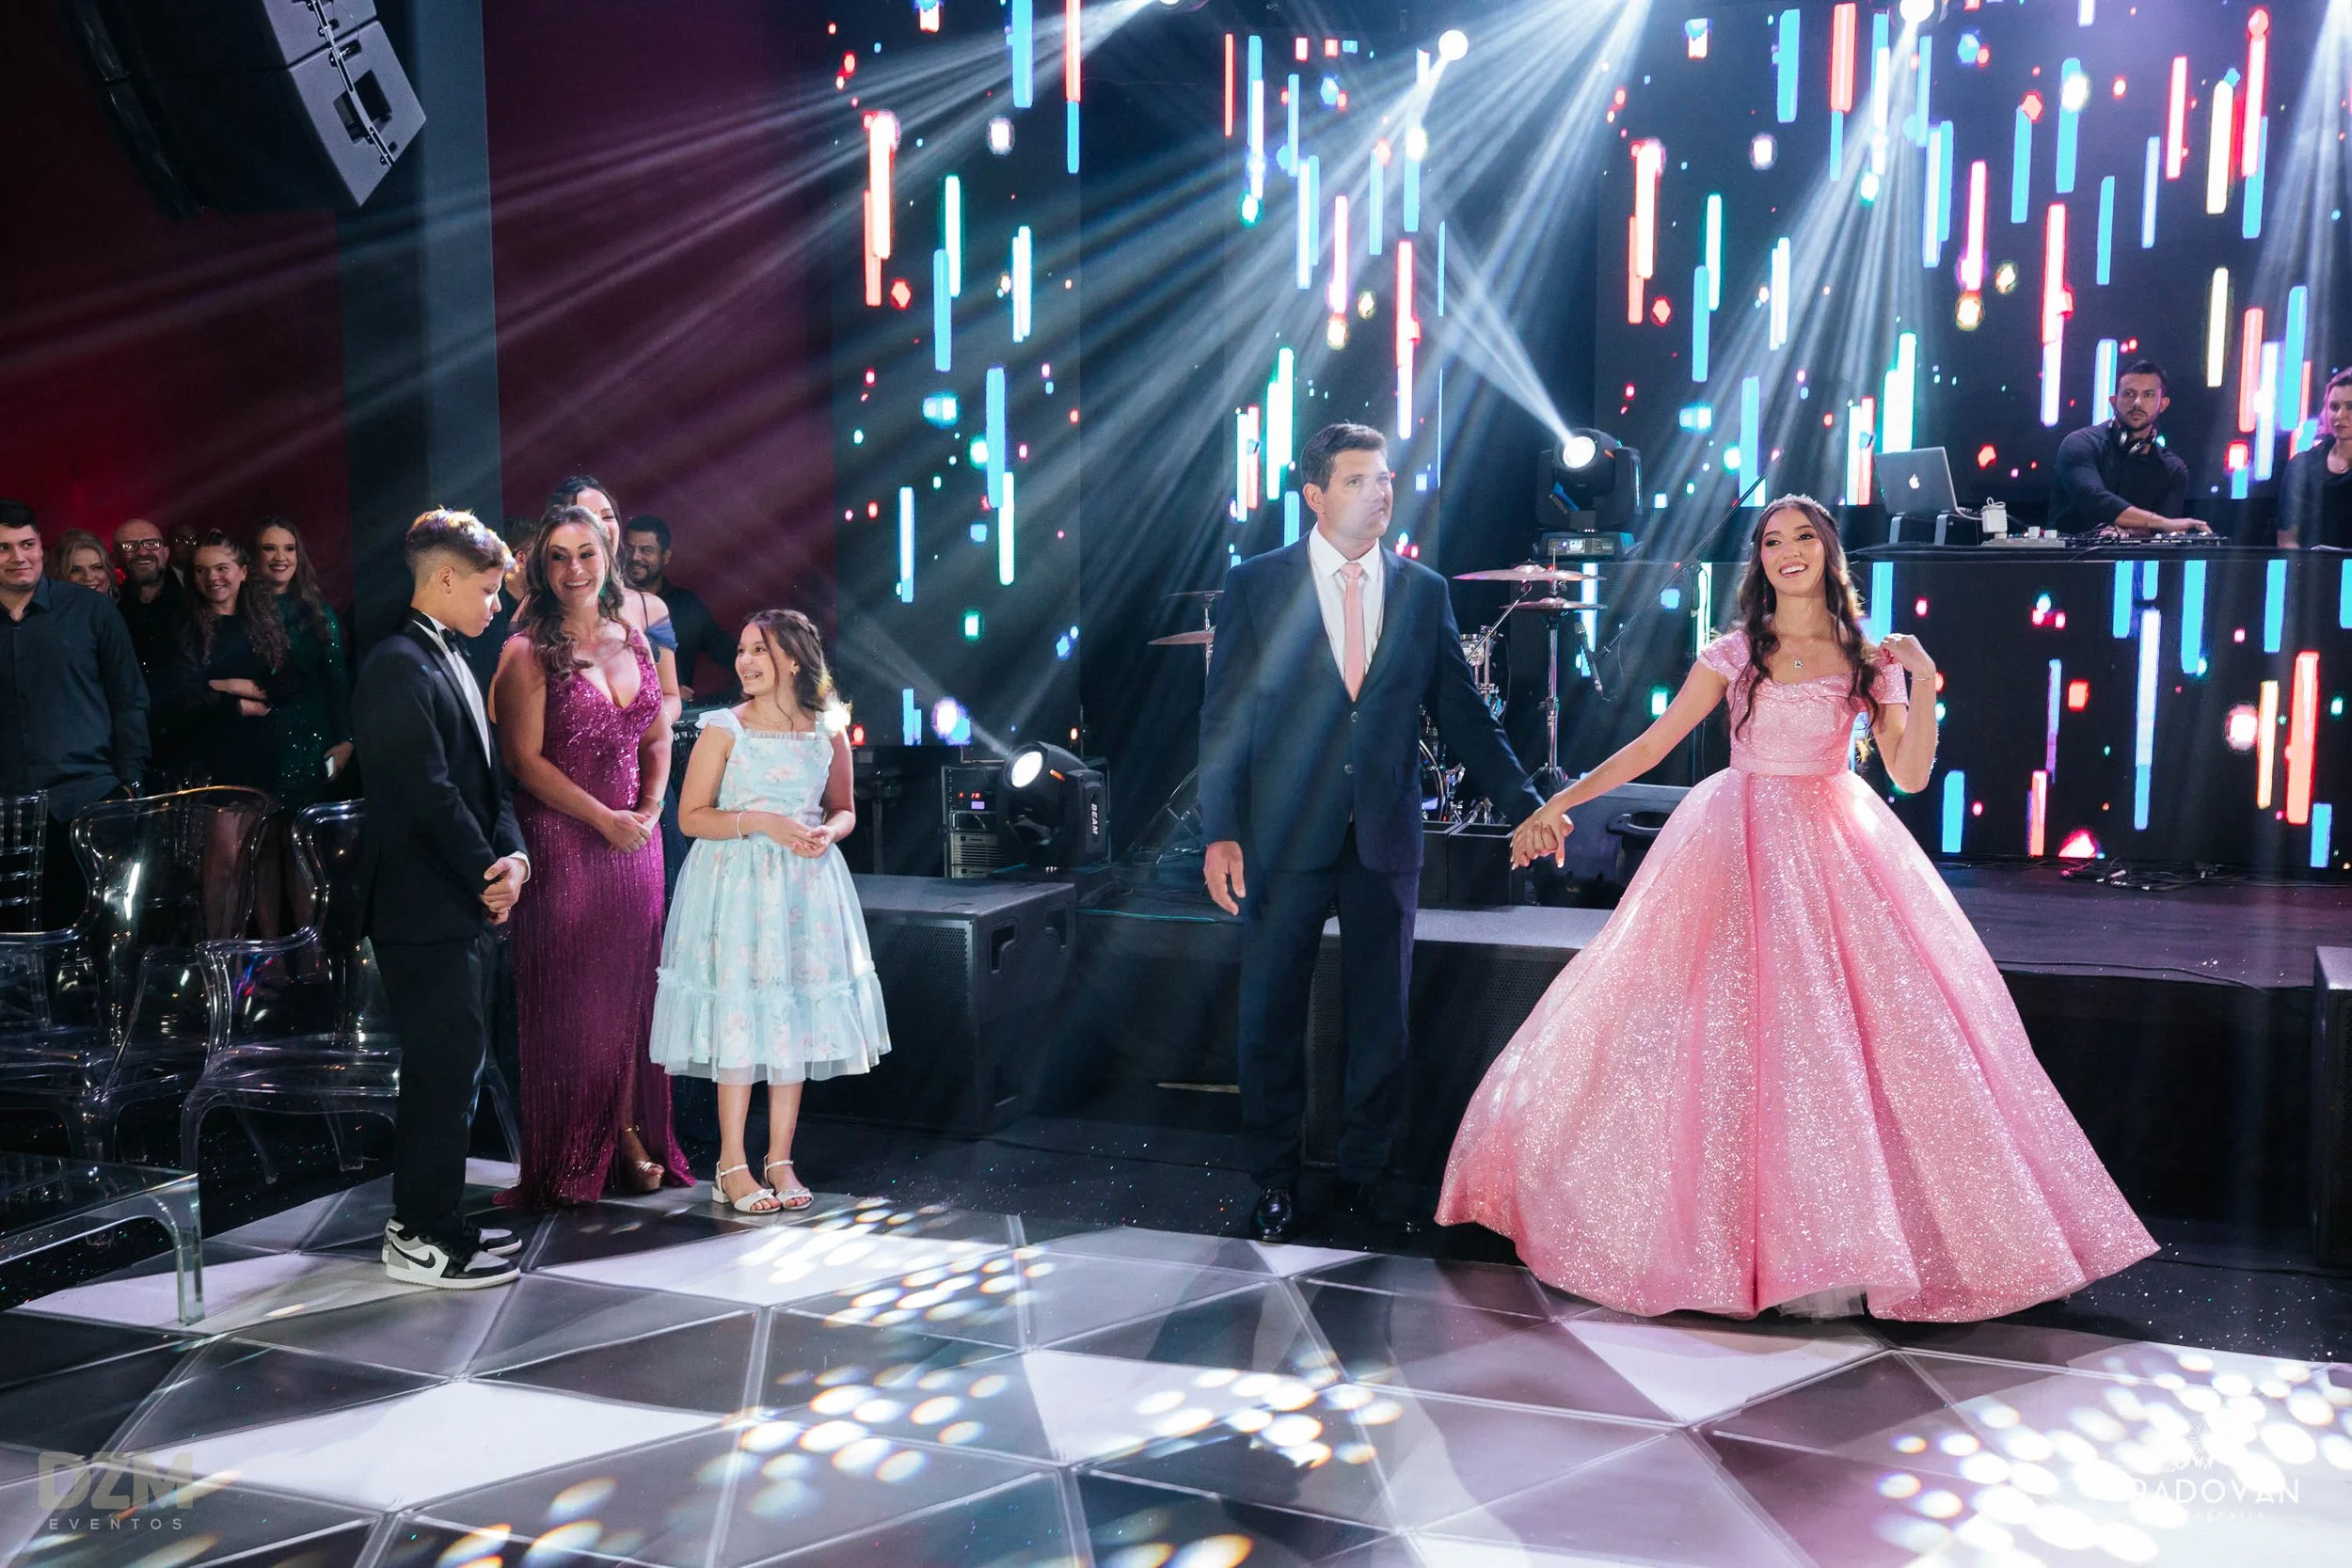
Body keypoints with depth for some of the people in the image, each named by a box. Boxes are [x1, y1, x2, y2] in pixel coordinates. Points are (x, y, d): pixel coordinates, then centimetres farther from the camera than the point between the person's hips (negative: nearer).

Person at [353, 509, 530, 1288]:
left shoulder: (450, 662, 16)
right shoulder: (399, 665, -14)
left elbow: (486, 778, 15)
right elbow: (428, 791, -19)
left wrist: (512, 856, -1)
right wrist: (487, 876, -11)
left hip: (465, 904, 10)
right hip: (424, 908, -10)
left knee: (452, 1068, 16)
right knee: (444, 1070, -4)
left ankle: (432, 1218, 27)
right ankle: (423, 1240, 8)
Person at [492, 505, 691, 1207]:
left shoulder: (632, 640, 10)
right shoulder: (528, 652, -7)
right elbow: (525, 759, -11)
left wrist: (650, 810, -3)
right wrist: (604, 819, -14)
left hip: (635, 839, 5)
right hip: (562, 843, -5)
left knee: (631, 986, 8)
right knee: (567, 994, 1)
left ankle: (630, 1134, 20)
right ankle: (569, 1157, 13)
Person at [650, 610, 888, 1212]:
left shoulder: (829, 732, 5)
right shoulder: (725, 728, -3)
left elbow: (844, 810, 16)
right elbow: (691, 816, -4)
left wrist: (828, 832, -7)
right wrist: (760, 822, -17)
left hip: (806, 886, 3)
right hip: (737, 885, -3)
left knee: (797, 1015, 5)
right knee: (738, 1013, -4)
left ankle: (780, 1159, 15)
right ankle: (732, 1167, 6)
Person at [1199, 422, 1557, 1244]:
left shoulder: (1423, 591, 7)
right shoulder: (1256, 584, 0)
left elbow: (1462, 711, 8)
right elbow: (1224, 715, -2)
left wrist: (1526, 804, 0)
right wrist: (1221, 831, -10)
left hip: (1384, 839, 2)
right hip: (1285, 838, -2)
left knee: (1381, 1017, 10)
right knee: (1272, 1018, 7)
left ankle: (1364, 1172, 27)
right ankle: (1277, 1180, 23)